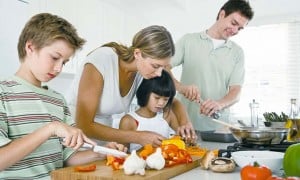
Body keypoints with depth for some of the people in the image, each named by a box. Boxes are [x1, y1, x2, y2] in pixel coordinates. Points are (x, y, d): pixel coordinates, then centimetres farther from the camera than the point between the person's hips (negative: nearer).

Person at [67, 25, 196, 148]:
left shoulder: (146, 69, -11)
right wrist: (137, 137, -25)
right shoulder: (101, 61, -25)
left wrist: (184, 122, -17)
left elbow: (173, 102, 5)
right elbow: (83, 125, -26)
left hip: (104, 136, 4)